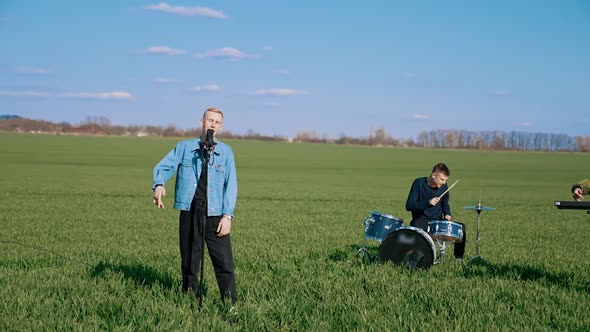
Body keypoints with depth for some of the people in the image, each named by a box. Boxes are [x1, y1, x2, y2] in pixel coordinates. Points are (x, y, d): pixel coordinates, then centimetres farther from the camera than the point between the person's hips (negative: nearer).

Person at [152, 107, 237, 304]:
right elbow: (164, 166, 2)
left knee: (224, 262, -6)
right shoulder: (184, 147, 9)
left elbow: (231, 184, 2)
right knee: (189, 261, 8)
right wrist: (159, 184, -21)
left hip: (215, 214, -1)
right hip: (189, 212, 1)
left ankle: (230, 303, 0)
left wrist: (227, 215, -8)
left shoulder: (225, 152, 7)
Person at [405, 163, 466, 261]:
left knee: (461, 227, -13)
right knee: (416, 227, -40)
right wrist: (427, 203, -30)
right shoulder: (419, 183, -12)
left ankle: (459, 258, 5)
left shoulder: (443, 186, 1)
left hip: (437, 220, 5)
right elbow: (409, 206, -16)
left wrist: (447, 214, -4)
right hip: (421, 220, -5)